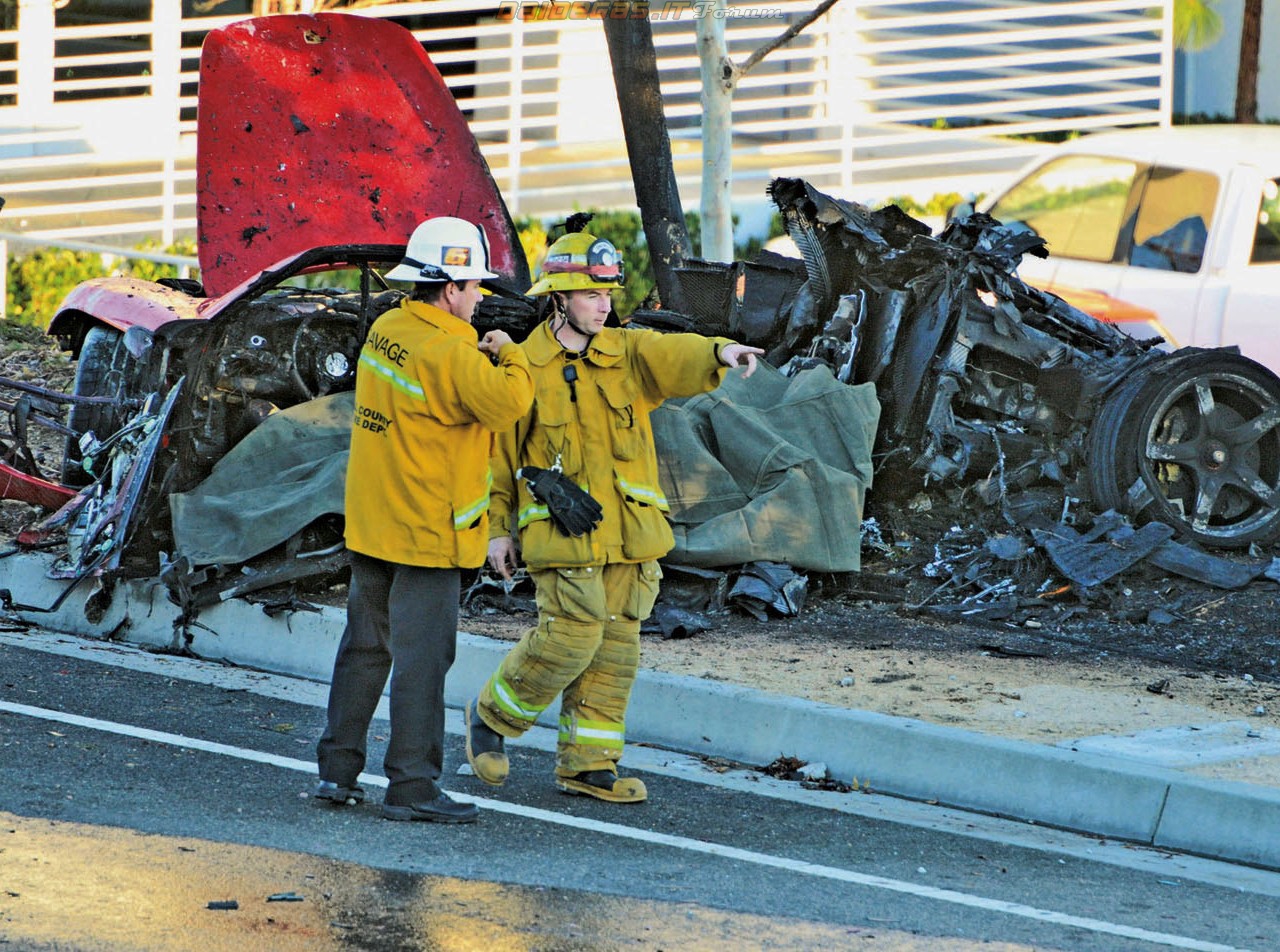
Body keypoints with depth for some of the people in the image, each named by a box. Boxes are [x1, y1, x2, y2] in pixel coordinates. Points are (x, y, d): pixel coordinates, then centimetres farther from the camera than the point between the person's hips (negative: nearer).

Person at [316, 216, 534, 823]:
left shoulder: (384, 331, 6)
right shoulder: (449, 354, -20)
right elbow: (508, 401, -22)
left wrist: (481, 356, 1)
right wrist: (507, 354, -5)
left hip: (370, 521, 8)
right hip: (426, 530, -8)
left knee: (365, 644, 15)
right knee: (422, 655, -3)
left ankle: (337, 768, 18)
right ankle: (411, 785, -2)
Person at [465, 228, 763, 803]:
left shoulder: (627, 354, 7)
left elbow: (674, 356, -13)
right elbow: (497, 453, 3)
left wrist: (719, 352, -35)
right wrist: (497, 529, 2)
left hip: (628, 537, 5)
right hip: (562, 535, -5)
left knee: (615, 648, 6)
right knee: (569, 637, -12)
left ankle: (588, 762, 15)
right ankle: (490, 718, 9)